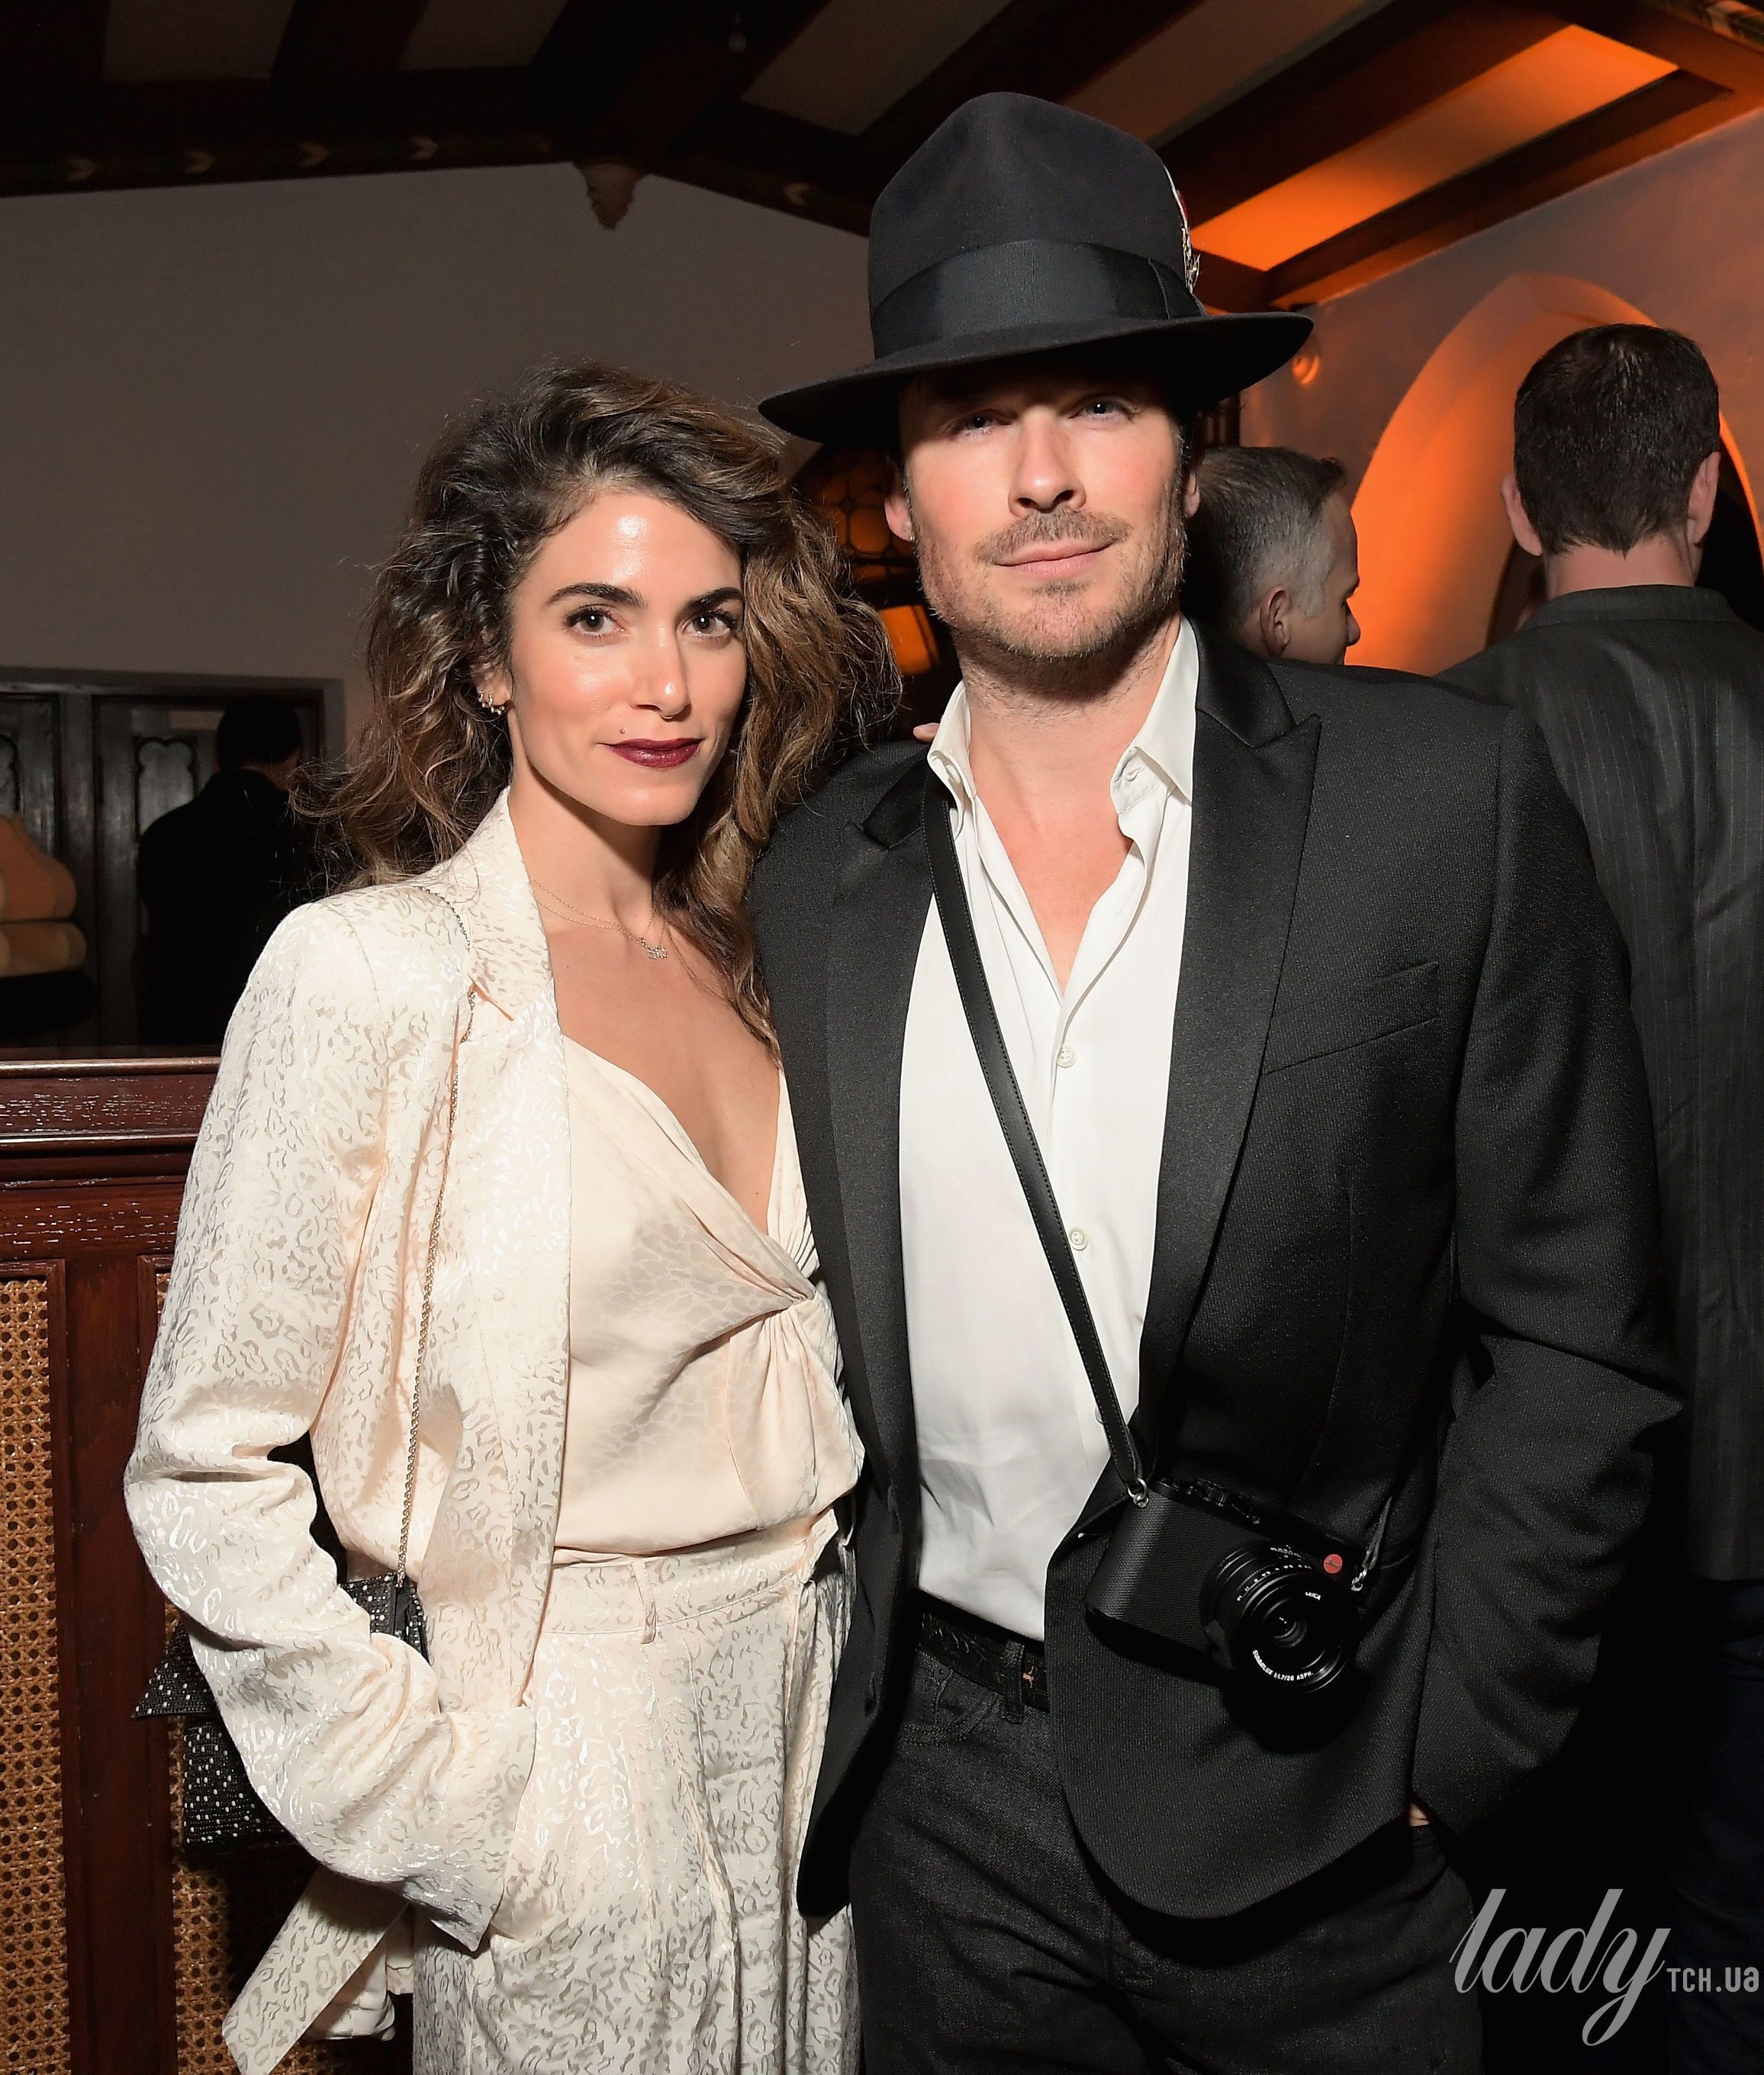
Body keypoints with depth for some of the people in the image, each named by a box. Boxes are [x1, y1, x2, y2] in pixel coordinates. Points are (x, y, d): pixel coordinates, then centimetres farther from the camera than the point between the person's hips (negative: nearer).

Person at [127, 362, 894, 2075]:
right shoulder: (371, 972, -16)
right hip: (569, 1764, -5)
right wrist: (437, 1804, -13)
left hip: (805, 1726, 6)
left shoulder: (745, 964, 3)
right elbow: (199, 1471, -12)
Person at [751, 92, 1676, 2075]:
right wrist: (828, 1703, 4)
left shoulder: (1445, 797, -11)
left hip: (1308, 1815, -2)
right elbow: (817, 1328, 7)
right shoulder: (817, 875, -2)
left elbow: (1571, 1333, -7)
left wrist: (1438, 1761, -8)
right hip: (943, 1800, 3)